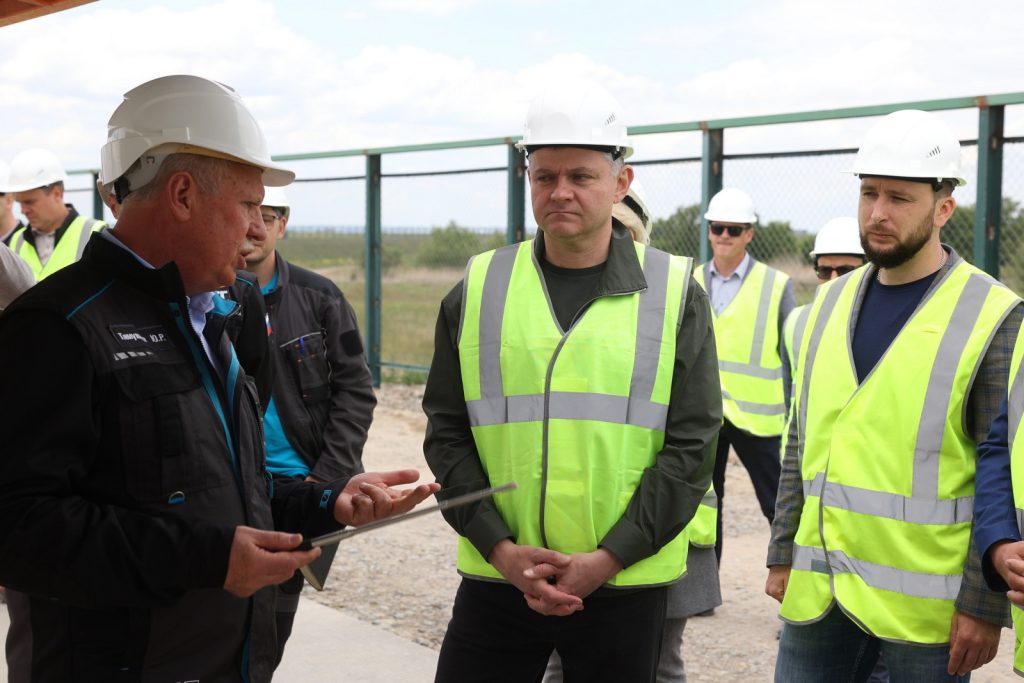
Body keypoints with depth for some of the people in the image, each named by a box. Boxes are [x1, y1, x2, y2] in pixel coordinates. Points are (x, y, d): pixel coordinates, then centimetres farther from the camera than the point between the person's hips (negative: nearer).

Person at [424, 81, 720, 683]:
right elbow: (447, 435, 5)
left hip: (625, 586, -1)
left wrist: (607, 558, -11)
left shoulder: (675, 296, 1)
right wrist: (501, 547, -8)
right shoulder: (479, 291, 5)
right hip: (495, 580, 1)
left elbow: (691, 446, -2)